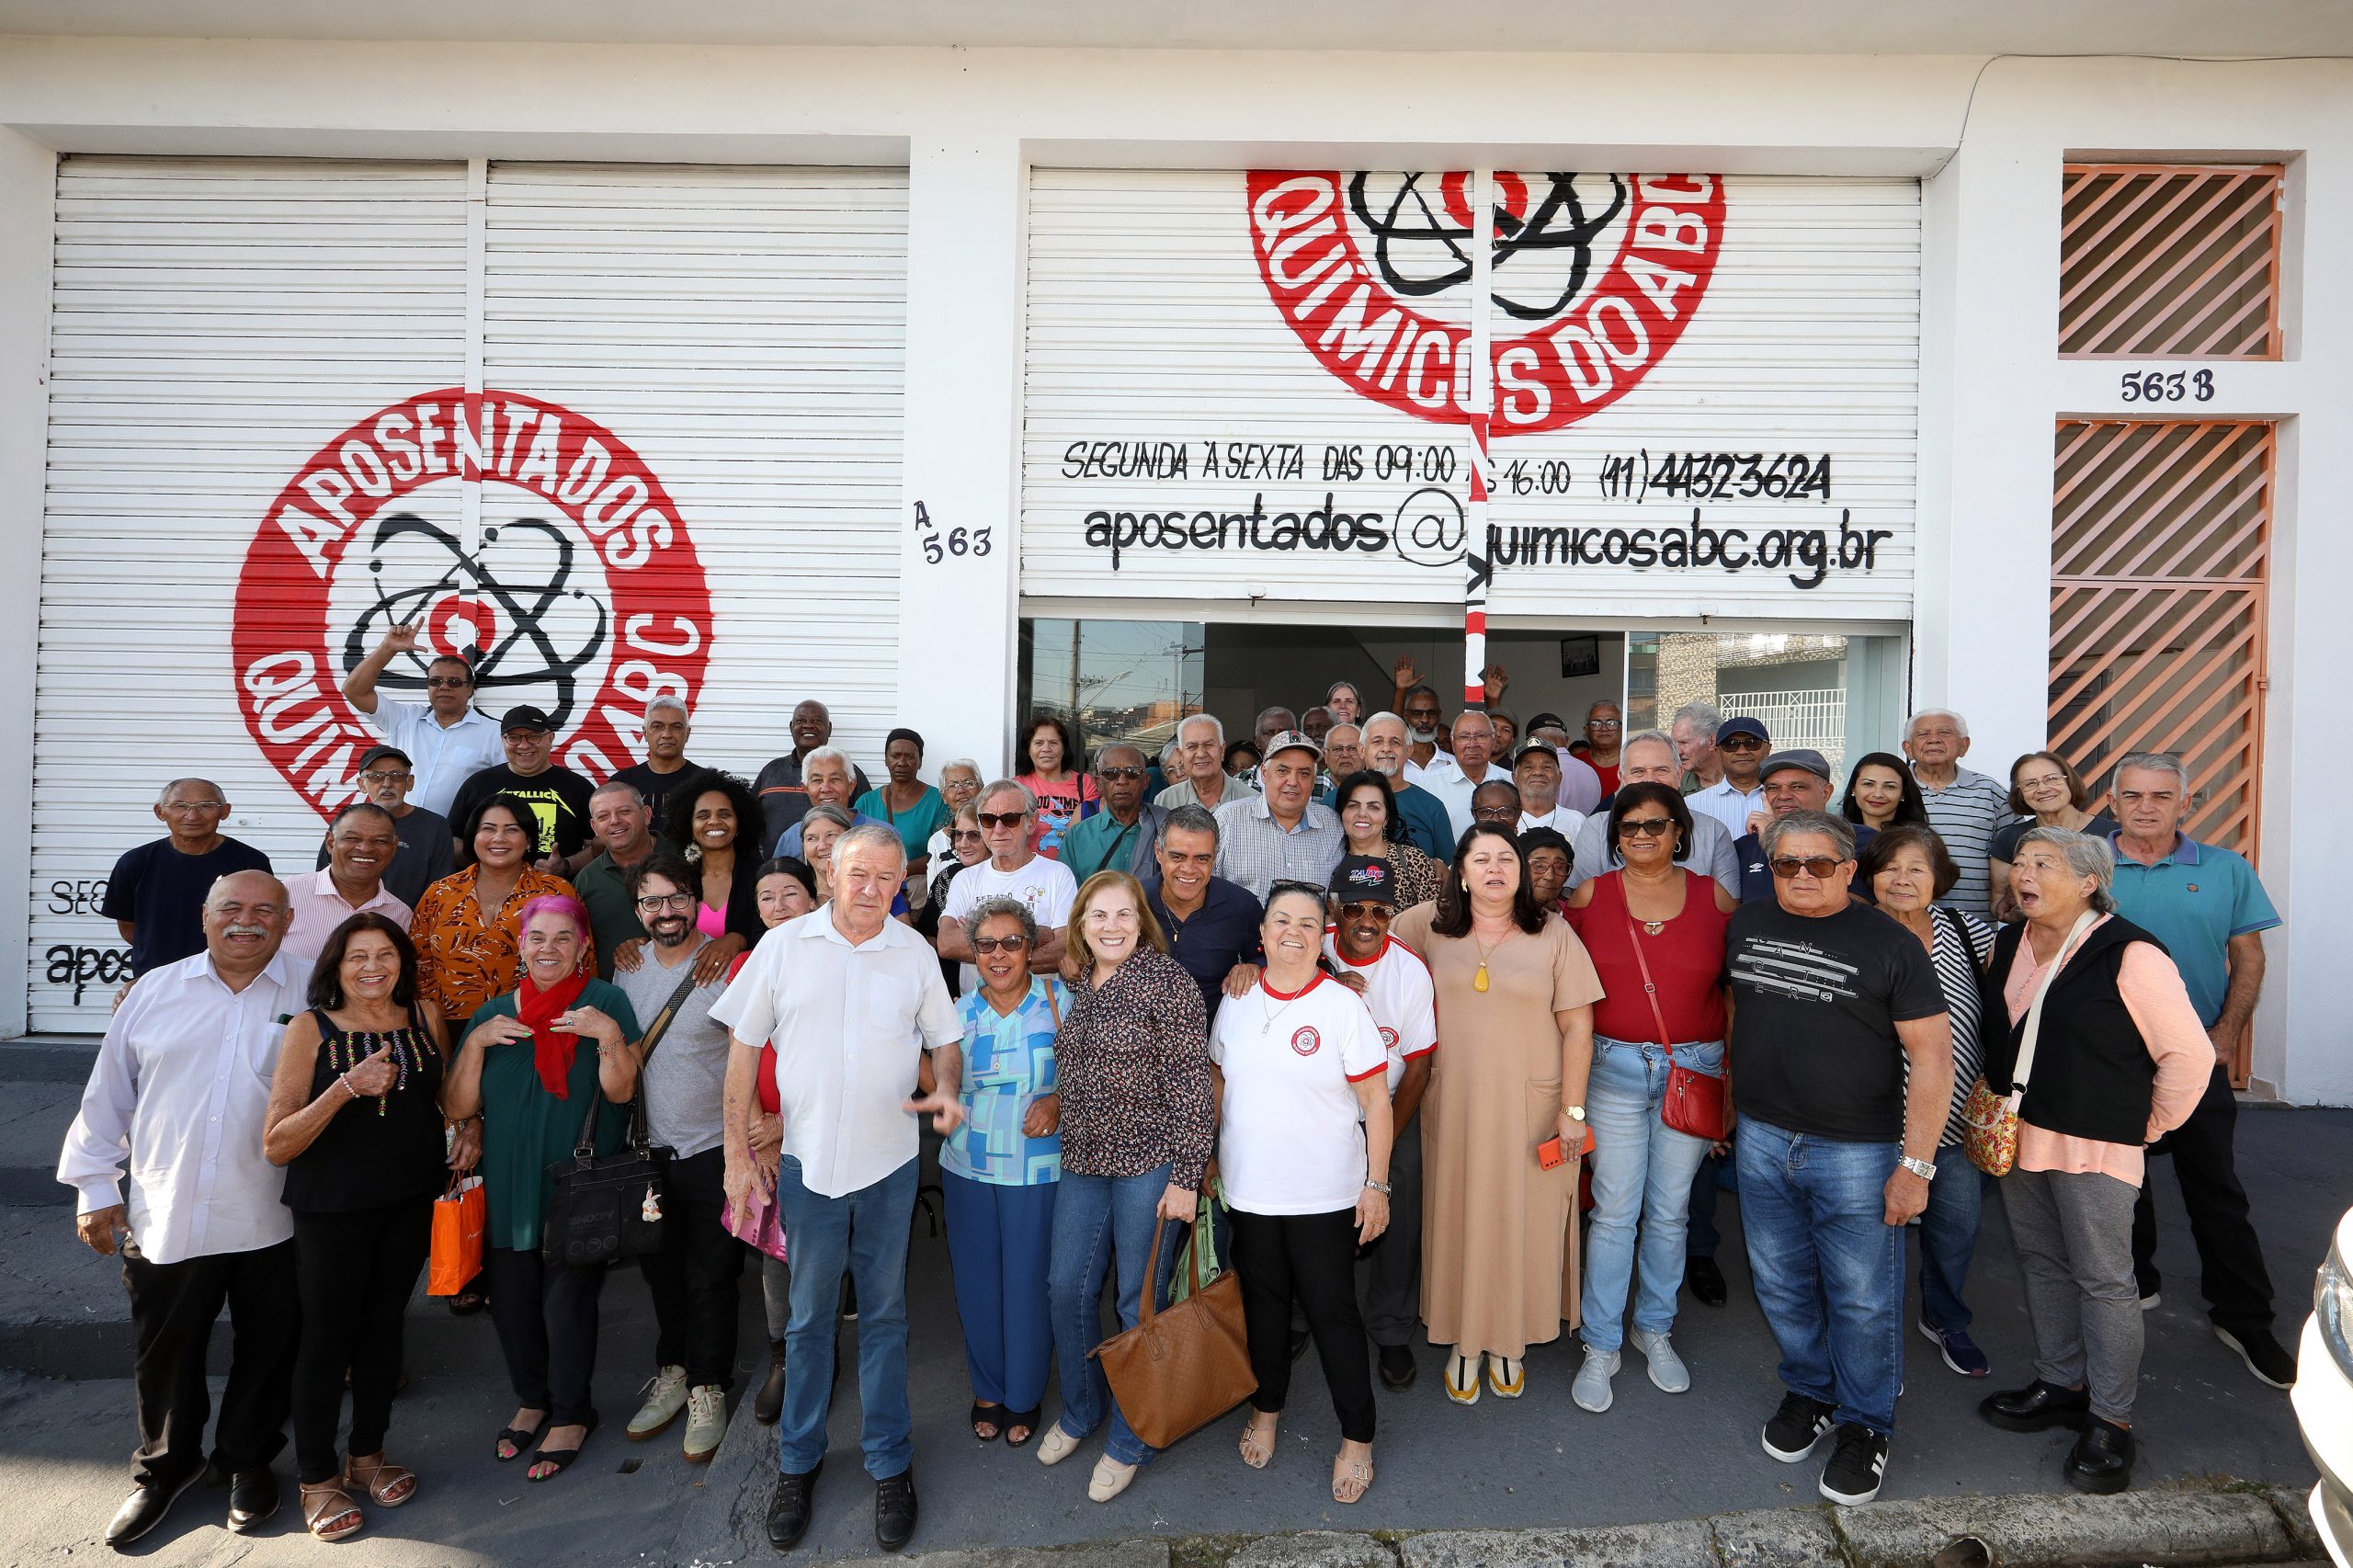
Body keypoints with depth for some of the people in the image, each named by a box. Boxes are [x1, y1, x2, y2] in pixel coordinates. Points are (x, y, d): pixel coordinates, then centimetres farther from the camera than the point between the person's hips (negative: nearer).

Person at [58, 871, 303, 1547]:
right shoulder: (155, 992, 2)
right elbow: (108, 1094, 8)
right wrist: (94, 1186, 6)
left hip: (273, 1223, -1)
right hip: (165, 1218, 2)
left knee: (267, 1352, 14)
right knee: (164, 1357, 17)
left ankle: (248, 1462, 36)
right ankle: (164, 1467, 41)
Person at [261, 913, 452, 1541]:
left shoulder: (425, 1016, -2)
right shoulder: (311, 1029, -12)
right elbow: (276, 1145, -15)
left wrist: (468, 1131, -2)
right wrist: (347, 1087, -27)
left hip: (411, 1201, 3)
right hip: (333, 1206, -3)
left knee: (384, 1324, 16)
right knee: (327, 1336, 8)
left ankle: (367, 1456, 35)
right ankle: (317, 1480, 27)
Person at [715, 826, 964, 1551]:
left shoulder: (915, 952, -1)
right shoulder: (783, 945, -4)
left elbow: (944, 1041, 7)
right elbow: (744, 1048, 1)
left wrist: (946, 1092, -15)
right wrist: (738, 1152, -1)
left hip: (889, 1164, 0)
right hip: (807, 1161, 0)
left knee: (884, 1316, 13)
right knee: (808, 1316, 15)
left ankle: (890, 1463, 29)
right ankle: (798, 1461, 34)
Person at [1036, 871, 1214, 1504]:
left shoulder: (1165, 978, -13)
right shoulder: (1077, 984, 7)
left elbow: (1190, 1080, -14)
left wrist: (1185, 1175, -15)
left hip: (1150, 1162, -6)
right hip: (1084, 1164, 6)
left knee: (1140, 1301, 6)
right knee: (1067, 1287, 13)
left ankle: (1129, 1442, 27)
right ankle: (1080, 1412, 37)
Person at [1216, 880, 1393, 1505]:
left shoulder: (1343, 1006, -11)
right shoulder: (1236, 1003, 1)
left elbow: (1376, 1101, -8)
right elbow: (1217, 1084, 12)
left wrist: (1376, 1184, -9)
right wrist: (1205, 1161, 12)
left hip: (1324, 1194, -3)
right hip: (1248, 1189, 4)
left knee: (1331, 1309, 5)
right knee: (1263, 1299, 17)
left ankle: (1357, 1437, 24)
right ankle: (1266, 1408, 40)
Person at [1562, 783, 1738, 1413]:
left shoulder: (1716, 899, 1)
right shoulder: (1589, 896, -1)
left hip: (1694, 1070, 1)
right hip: (1613, 1068, -1)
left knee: (1669, 1211, 13)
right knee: (1614, 1211, 2)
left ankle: (1654, 1330, 33)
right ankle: (1601, 1346, 17)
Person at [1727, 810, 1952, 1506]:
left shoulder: (1889, 944, -10)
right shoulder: (1746, 925, 3)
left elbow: (1932, 1055, -11)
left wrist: (1915, 1164, -14)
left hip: (1856, 1151, -4)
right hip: (1762, 1140, 4)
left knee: (1862, 1299, 8)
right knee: (1782, 1285, 16)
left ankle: (1863, 1425, 29)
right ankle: (1809, 1392, 39)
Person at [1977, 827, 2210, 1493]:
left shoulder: (2128, 956, -17)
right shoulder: (2009, 945, 5)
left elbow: (2189, 1054, -12)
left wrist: (2147, 1126, -4)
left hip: (2093, 1145, -7)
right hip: (2015, 1135, 7)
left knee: (2102, 1279, 3)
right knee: (2041, 1263, 17)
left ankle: (2111, 1420, 17)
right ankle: (2060, 1385, 32)